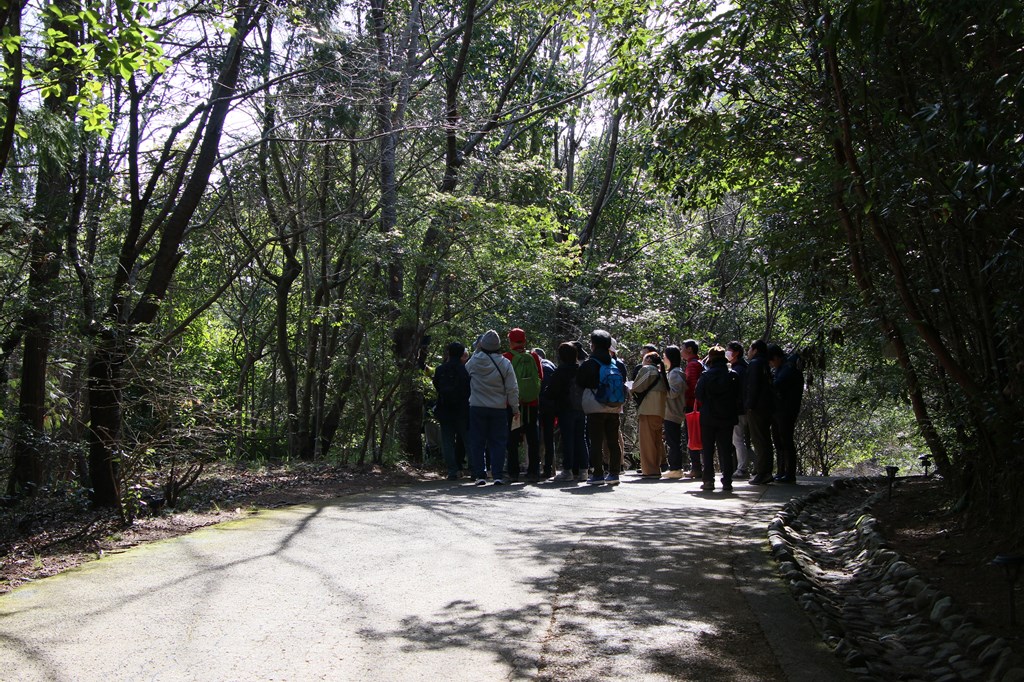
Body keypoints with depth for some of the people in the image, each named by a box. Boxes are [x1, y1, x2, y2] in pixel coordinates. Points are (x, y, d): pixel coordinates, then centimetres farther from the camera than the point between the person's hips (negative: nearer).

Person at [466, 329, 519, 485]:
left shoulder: (475, 361, -7)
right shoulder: (505, 363, -7)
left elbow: (466, 370, 18)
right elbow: (512, 388, -4)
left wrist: (476, 351, 17)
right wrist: (515, 407, 5)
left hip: (477, 408, 0)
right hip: (499, 408, 0)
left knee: (477, 442, 8)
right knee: (497, 442, 6)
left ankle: (479, 475, 7)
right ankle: (497, 475, 1)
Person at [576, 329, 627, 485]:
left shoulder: (589, 364, -10)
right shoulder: (618, 364, 4)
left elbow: (580, 382, 1)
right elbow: (623, 382, 14)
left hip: (596, 409, -4)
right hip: (615, 408, 4)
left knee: (596, 443, 0)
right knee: (614, 442, 9)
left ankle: (598, 474, -1)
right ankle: (614, 474, 10)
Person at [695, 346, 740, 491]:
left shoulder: (705, 376, -8)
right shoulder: (733, 375, -3)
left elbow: (699, 397, -6)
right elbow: (738, 396, 2)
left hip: (708, 418, -1)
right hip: (727, 418, 2)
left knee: (707, 450, 7)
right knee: (726, 450, 7)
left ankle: (708, 480, 4)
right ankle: (727, 481, 5)